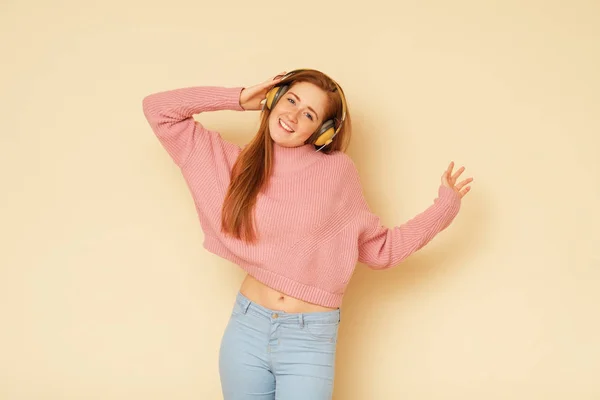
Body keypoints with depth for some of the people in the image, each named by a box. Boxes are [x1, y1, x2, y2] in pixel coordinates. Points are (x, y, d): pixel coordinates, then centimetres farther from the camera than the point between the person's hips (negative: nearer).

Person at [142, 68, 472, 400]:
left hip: (310, 339, -2)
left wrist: (444, 206, 0)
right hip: (246, 329, 2)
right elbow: (158, 110, 2)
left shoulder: (336, 170, -5)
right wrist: (240, 99, -1)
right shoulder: (237, 164, 0)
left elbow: (379, 248, 3)